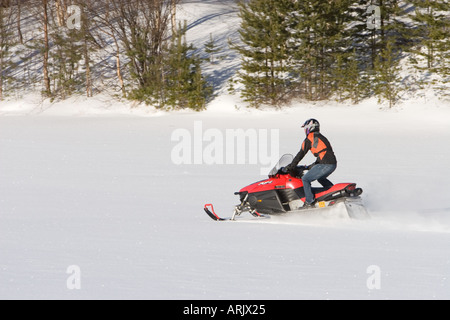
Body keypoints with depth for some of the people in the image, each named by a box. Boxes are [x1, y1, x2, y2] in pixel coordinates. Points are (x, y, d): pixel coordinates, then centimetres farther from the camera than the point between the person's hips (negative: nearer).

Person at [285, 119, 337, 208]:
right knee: (321, 178, 33)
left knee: (305, 179, 0)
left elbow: (301, 154, 1)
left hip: (325, 165, -9)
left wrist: (291, 166, 10)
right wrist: (312, 166, 35)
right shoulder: (322, 137, 24)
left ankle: (310, 202, -5)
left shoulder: (309, 139, -1)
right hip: (333, 164, 9)